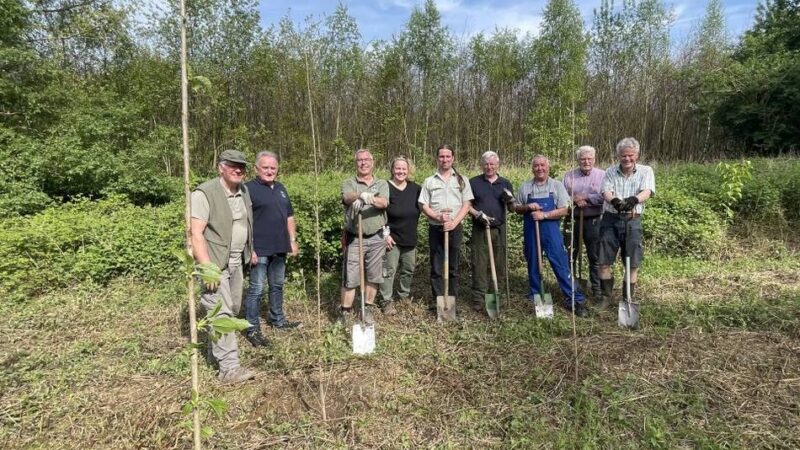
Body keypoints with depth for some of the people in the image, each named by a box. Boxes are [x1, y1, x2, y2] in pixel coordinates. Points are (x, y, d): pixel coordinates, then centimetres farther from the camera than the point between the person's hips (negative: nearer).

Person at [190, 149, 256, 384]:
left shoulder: (244, 191, 9)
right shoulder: (204, 193, -14)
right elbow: (196, 234, -19)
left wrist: (250, 251, 14)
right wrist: (207, 268, -25)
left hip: (236, 261, 8)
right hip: (215, 262, -7)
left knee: (233, 309, 15)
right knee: (221, 313, -7)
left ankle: (216, 349, 35)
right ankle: (229, 368, -3)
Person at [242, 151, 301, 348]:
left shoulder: (280, 188, 13)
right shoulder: (249, 189, -9)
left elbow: (289, 216, 19)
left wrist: (293, 240, 13)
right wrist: (249, 248, -19)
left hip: (280, 248, 7)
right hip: (259, 250, -7)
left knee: (277, 286, 18)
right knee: (256, 289, -1)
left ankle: (278, 320, 32)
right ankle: (252, 329, 9)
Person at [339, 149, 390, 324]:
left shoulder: (382, 184, 8)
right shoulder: (349, 183, 3)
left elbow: (383, 203, -13)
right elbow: (347, 197, -21)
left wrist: (366, 199, -33)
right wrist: (363, 195, -44)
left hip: (376, 238, 2)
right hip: (354, 238, -2)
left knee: (373, 276, 10)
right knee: (350, 277, -1)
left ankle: (368, 309, 26)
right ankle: (345, 312, 11)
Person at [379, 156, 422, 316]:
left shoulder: (415, 188, 3)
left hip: (410, 238, 5)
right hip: (392, 237, -5)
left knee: (409, 269, 17)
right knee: (389, 270, -1)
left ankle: (404, 296, 34)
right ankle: (387, 301, 9)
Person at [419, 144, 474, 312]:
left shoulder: (461, 180, 7)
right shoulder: (429, 181, 7)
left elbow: (466, 204, 1)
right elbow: (423, 205, 2)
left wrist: (454, 222, -12)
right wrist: (438, 217, -15)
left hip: (455, 228, 0)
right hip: (435, 228, 0)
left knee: (453, 267, 6)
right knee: (436, 267, 4)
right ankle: (437, 299, 13)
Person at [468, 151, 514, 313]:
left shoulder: (505, 183, 10)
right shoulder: (473, 182, 3)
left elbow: (513, 208, 12)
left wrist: (510, 200, -10)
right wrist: (477, 214, -14)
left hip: (499, 229, 3)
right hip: (479, 230, -2)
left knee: (499, 264, 9)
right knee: (479, 264, -3)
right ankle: (478, 298, 2)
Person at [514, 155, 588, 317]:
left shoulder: (557, 185, 0)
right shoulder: (525, 187, 6)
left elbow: (564, 210, -6)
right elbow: (517, 208, 10)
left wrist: (544, 215, -18)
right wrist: (528, 207, -11)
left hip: (551, 231, -2)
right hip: (530, 231, 2)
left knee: (561, 264, -4)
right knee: (533, 264, 11)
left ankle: (574, 299, 1)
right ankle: (535, 296, 25)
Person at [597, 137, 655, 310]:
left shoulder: (645, 171, 3)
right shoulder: (610, 171, 7)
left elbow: (647, 192, -14)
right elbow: (606, 191, -8)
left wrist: (634, 200, -37)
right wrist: (614, 200, -32)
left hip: (633, 221, -1)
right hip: (611, 219, 1)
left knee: (632, 264, 5)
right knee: (604, 261, 2)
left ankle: (628, 299, 20)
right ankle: (606, 296, 18)